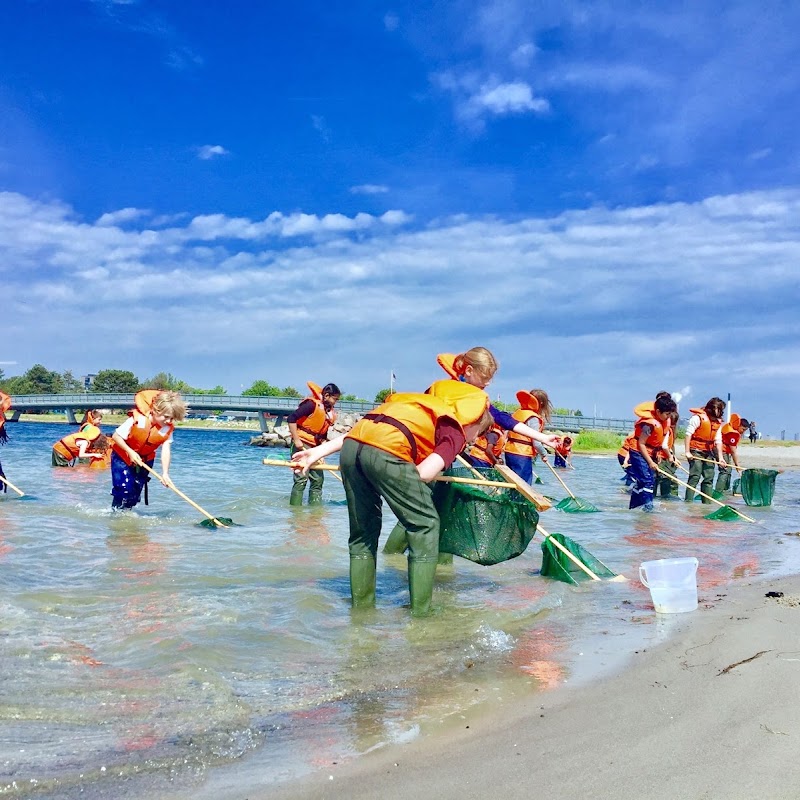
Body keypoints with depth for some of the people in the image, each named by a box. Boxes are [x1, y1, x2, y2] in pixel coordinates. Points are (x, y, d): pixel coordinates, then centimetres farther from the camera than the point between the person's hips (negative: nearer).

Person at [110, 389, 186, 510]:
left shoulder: (168, 428, -18)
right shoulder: (138, 420, -31)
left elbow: (166, 450, -24)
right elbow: (116, 436, -23)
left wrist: (165, 473, -34)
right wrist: (130, 452, -32)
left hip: (145, 460, 4)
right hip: (123, 457, -4)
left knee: (136, 492, 9)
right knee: (124, 489, -13)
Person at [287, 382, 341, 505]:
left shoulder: (331, 413, 10)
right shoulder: (312, 404, -14)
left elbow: (323, 435, 13)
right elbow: (291, 418, -19)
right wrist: (296, 440, -21)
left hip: (315, 447, 8)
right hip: (301, 444, -8)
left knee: (318, 479, 8)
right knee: (301, 478, -13)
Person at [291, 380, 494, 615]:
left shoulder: (424, 407, 33)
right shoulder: (457, 432, 15)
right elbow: (424, 473, -3)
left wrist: (319, 452, 21)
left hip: (351, 445, 7)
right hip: (386, 450, -7)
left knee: (363, 531, 21)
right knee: (425, 525, 10)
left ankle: (361, 606, 26)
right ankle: (420, 613, 10)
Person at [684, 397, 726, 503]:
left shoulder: (718, 422, 10)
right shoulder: (698, 417, -11)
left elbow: (718, 441, 10)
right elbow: (688, 434, -14)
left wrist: (720, 457, 2)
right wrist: (687, 452, -19)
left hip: (708, 452, 7)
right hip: (696, 451, -7)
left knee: (709, 477, 8)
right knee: (695, 476, -12)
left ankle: (707, 502, 16)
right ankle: (688, 501, -11)